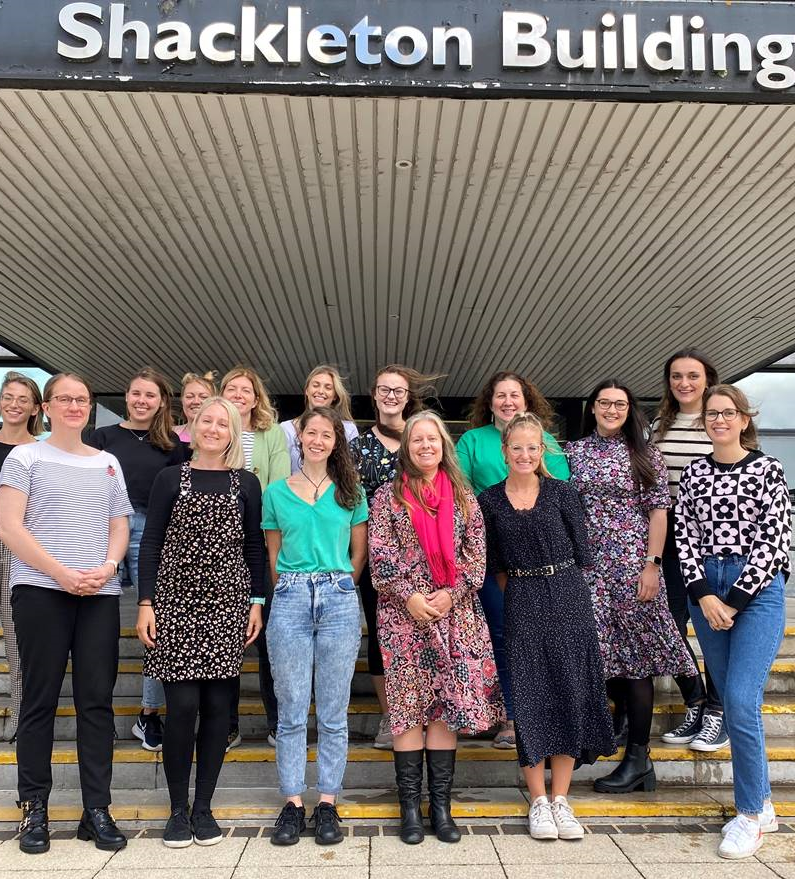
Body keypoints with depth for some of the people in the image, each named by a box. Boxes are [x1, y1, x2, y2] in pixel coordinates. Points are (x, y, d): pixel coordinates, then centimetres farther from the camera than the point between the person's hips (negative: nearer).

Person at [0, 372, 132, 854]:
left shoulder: (108, 463, 16)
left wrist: (107, 567, -6)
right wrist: (63, 573, -13)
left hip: (101, 594, 3)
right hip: (40, 591, -3)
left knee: (97, 700, 3)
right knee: (41, 699, 3)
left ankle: (97, 809, 11)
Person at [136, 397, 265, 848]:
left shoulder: (246, 483, 8)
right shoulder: (170, 478, 6)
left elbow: (255, 546, 9)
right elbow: (152, 542, 4)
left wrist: (257, 601, 3)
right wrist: (146, 602, -3)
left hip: (228, 603, 1)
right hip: (176, 600, -1)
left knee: (217, 703, 3)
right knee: (182, 703, -5)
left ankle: (204, 807, 16)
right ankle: (178, 809, 12)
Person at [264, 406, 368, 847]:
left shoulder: (350, 493, 8)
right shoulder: (276, 492, 9)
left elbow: (359, 553, 13)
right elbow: (273, 554, 13)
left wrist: (335, 586, 9)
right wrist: (293, 590, 8)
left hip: (339, 600, 0)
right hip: (289, 600, 0)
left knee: (333, 712, 4)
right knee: (291, 710, 4)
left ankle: (327, 803, 15)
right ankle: (292, 802, 15)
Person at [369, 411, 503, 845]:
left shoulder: (463, 496, 10)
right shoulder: (388, 496, 4)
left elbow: (476, 554, 5)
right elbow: (380, 555, -2)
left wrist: (451, 593, -8)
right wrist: (408, 596, -12)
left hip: (455, 611, 2)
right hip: (404, 611, -2)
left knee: (447, 703, 3)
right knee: (409, 704, 0)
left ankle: (441, 804, 13)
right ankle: (410, 805, 9)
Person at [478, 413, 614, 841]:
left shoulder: (562, 492, 1)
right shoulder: (489, 500, 3)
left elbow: (581, 552, 4)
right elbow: (494, 564, 9)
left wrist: (557, 583, 4)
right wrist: (522, 591, 2)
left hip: (568, 597, 0)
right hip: (521, 602, 0)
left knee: (569, 692, 3)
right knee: (529, 697, 2)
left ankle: (561, 800, 16)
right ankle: (538, 801, 14)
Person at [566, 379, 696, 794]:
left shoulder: (645, 453, 2)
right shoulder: (574, 451, 10)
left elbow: (658, 511, -2)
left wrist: (651, 565, -10)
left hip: (632, 563, -3)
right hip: (588, 565, 3)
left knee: (634, 653, 0)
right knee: (603, 653, 5)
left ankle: (638, 758, 7)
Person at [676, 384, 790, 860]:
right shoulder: (694, 472, 8)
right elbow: (686, 537, 5)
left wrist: (735, 600, -11)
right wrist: (704, 595, -7)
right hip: (706, 590, 4)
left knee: (741, 701, -11)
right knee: (732, 700, 10)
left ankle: (751, 813, 5)